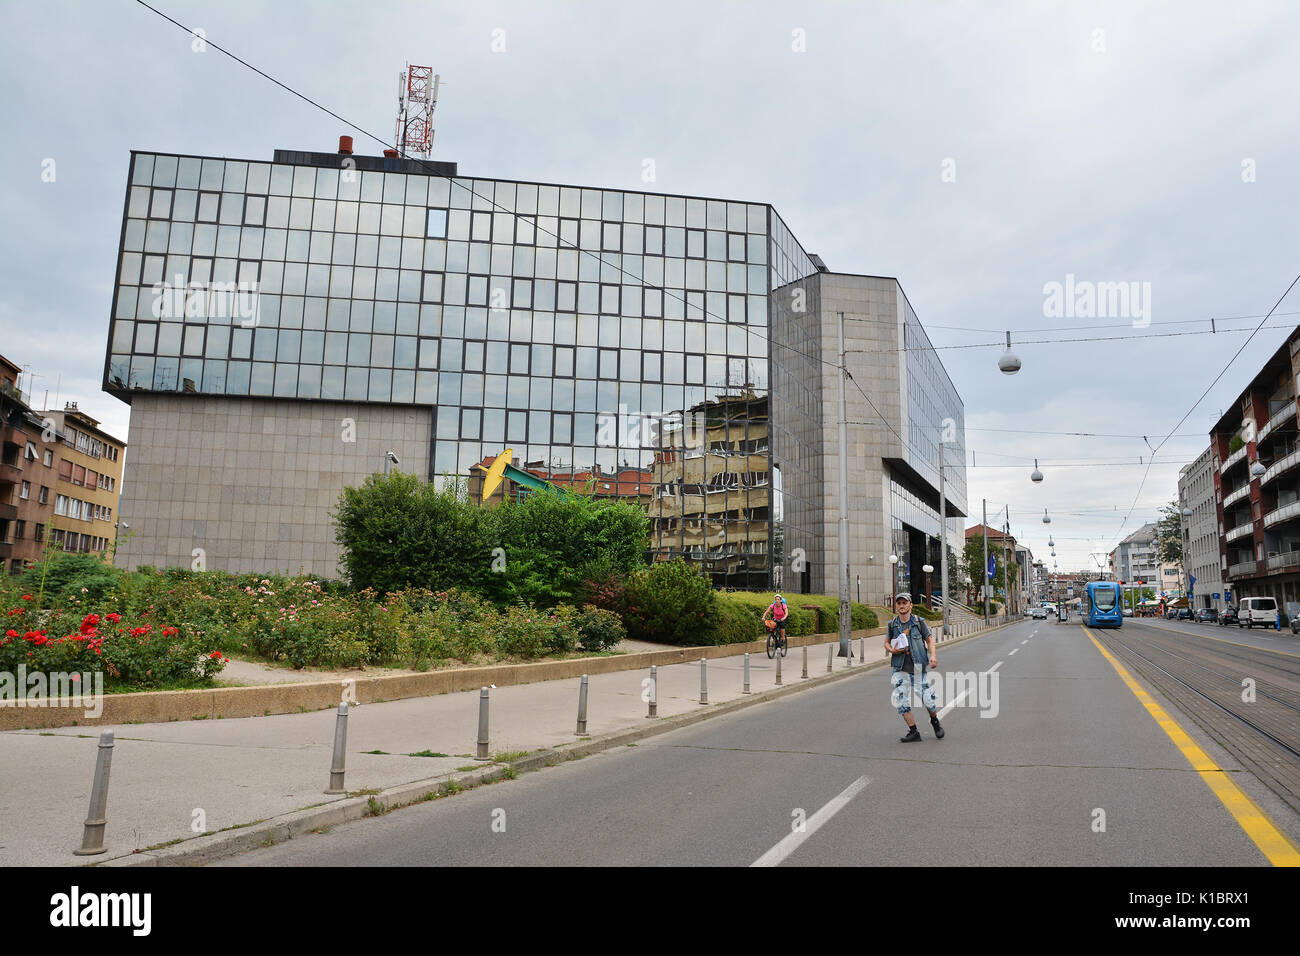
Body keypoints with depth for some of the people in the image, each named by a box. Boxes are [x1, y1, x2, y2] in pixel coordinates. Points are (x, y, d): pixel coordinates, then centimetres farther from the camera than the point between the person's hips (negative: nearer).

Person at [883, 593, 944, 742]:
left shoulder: (919, 622, 0)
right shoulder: (892, 625, 6)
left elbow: (929, 639, 9)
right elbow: (886, 643, 16)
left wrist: (932, 656, -7)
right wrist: (892, 650, -6)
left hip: (918, 667, -2)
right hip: (900, 668, 2)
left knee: (927, 699, -2)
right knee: (901, 700, -5)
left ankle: (935, 721, 30)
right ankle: (913, 732, 6)